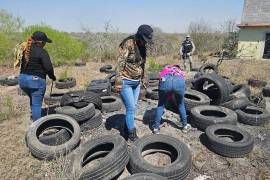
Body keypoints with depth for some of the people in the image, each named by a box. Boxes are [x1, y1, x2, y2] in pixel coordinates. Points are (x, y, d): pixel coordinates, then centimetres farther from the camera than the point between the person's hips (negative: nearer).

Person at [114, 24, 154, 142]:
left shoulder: (142, 47, 9)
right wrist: (118, 82, -21)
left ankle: (127, 126, 31)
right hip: (126, 82, -7)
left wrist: (141, 79, 19)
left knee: (132, 107, 12)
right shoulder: (129, 44, -14)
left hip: (136, 82, 7)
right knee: (131, 108, -2)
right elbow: (120, 63, -18)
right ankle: (132, 133, 14)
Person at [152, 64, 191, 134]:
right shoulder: (181, 72, 42)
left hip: (165, 80, -1)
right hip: (179, 81, 1)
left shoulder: (164, 69, 41)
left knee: (161, 105, 22)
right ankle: (185, 125, 41)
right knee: (181, 104, 28)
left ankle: (156, 127, 27)